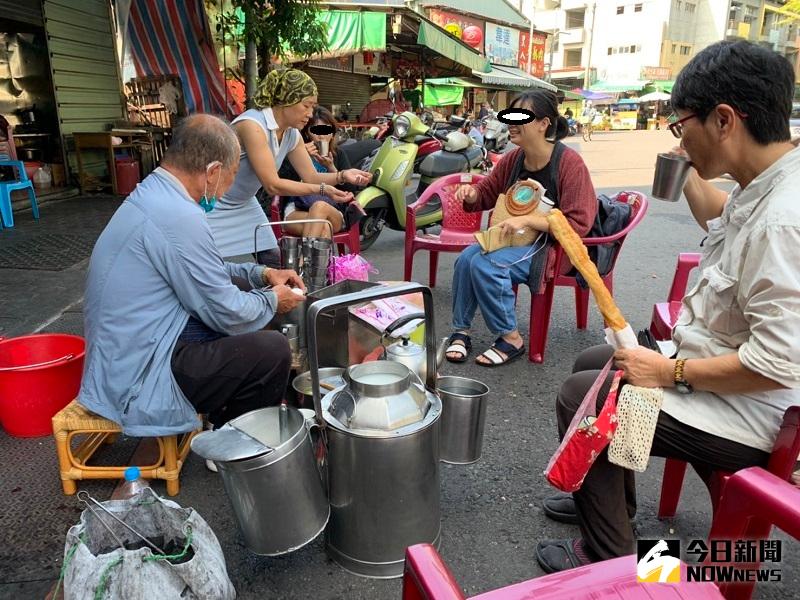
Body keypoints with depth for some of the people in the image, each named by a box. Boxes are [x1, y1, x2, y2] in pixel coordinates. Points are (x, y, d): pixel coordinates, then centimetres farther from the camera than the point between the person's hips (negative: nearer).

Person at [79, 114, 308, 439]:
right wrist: (272, 300, 1)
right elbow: (229, 315, -18)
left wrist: (260, 274, 12)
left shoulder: (149, 195, 5)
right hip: (138, 379, -10)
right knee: (273, 350, -15)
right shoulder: (179, 217, -25)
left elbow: (204, 270, 20)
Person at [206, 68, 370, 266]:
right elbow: (272, 185, -29)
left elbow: (311, 177, 3)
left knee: (276, 267, 3)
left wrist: (343, 176, -16)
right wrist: (322, 190, -32)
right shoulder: (252, 125, -27)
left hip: (244, 205, 8)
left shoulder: (292, 135, -2)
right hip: (214, 208, -8)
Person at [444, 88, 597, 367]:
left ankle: (511, 339, -9)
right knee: (466, 258, -19)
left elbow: (579, 223, -20)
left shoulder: (569, 163, -15)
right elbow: (487, 192, 20)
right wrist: (472, 193, -6)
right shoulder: (512, 159, 4)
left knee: (485, 264, -28)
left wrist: (527, 219, -27)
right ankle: (460, 332, -3)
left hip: (553, 243, -7)